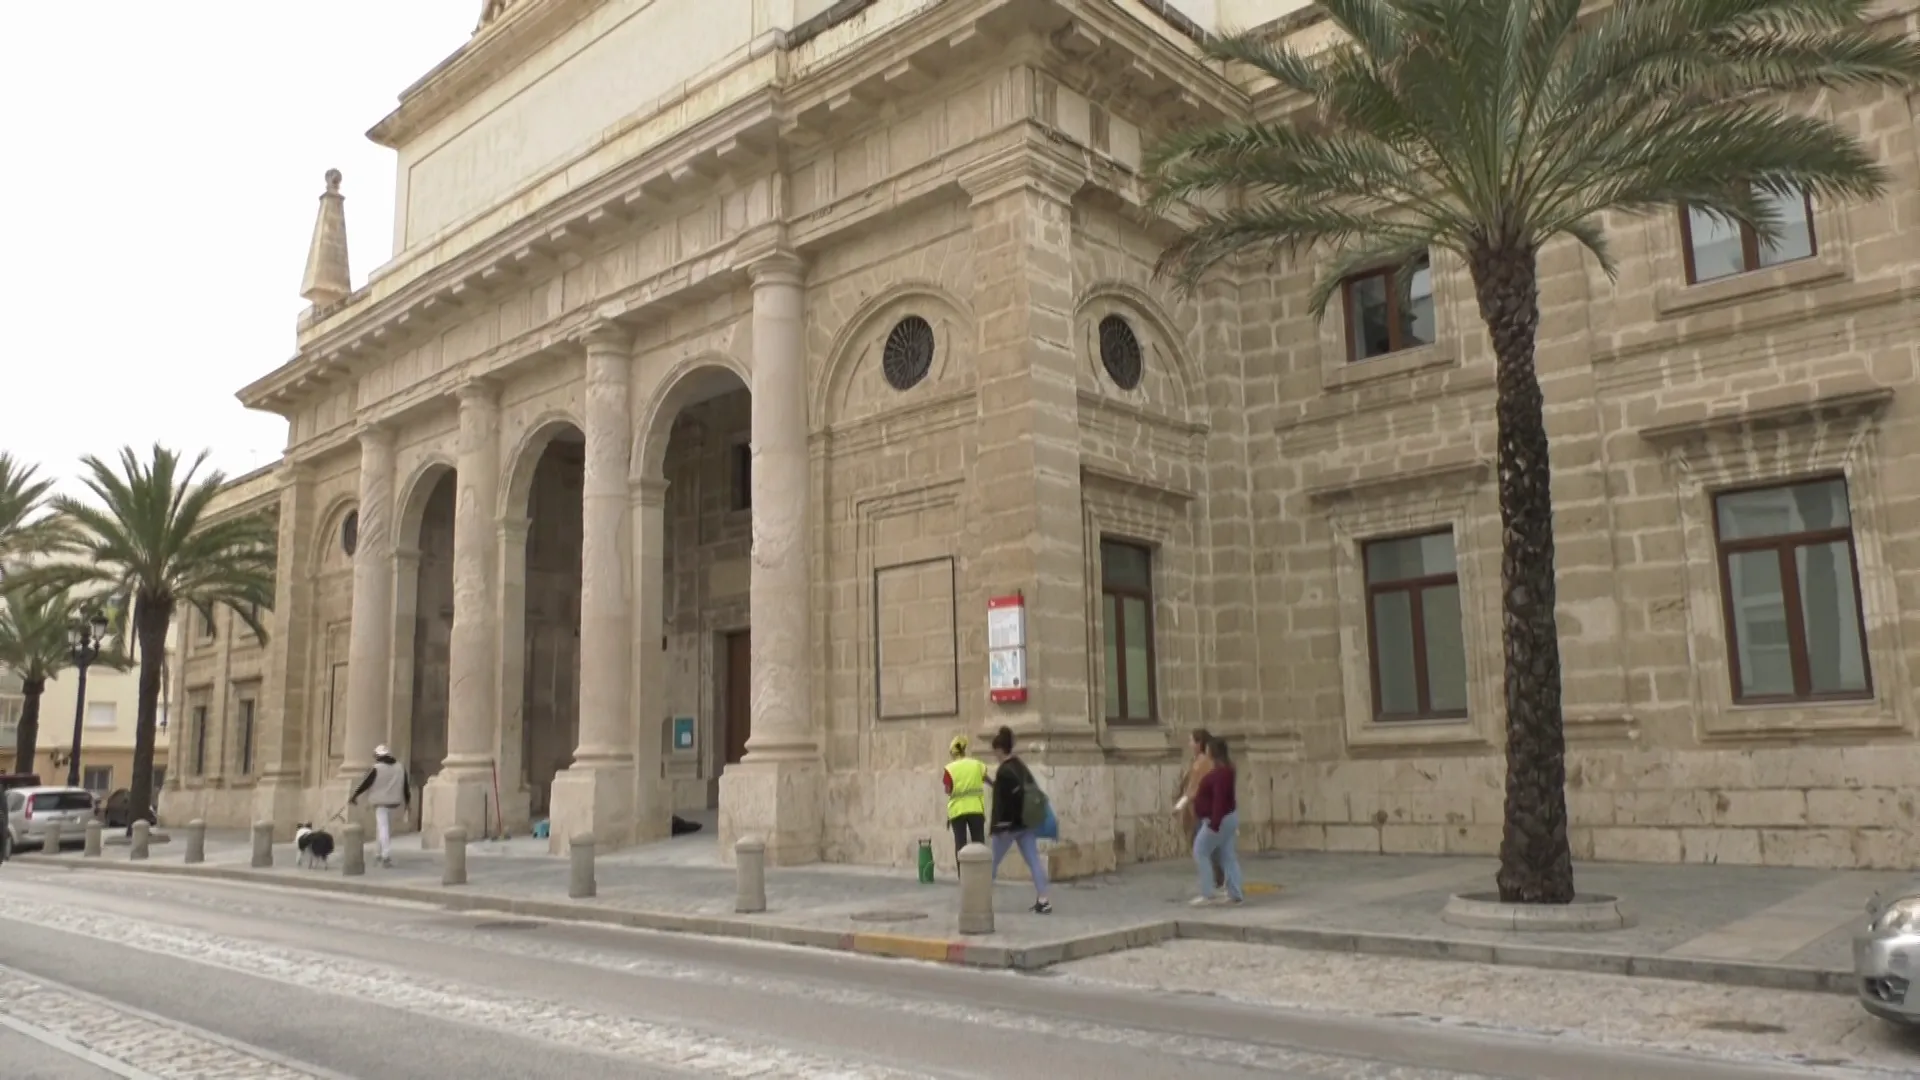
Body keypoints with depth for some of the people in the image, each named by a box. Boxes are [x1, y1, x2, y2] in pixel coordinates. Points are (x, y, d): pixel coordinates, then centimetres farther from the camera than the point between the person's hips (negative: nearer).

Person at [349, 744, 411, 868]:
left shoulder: (376, 768, -10)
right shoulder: (400, 768, 6)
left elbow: (366, 784, -8)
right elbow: (406, 787, 8)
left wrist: (354, 796, 2)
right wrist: (407, 801, 16)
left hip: (381, 803, -5)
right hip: (393, 802, 5)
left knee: (382, 828, -10)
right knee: (388, 828, 19)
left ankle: (386, 856, -22)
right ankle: (384, 853, 27)